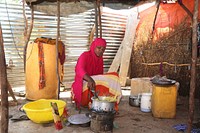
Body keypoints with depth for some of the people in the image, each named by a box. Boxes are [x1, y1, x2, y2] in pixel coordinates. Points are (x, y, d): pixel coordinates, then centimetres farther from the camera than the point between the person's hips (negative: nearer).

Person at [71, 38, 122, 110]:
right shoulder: (85, 55, -12)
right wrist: (90, 79, -51)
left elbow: (101, 75, 11)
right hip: (83, 87, -7)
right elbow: (79, 70, -32)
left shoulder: (100, 59, 9)